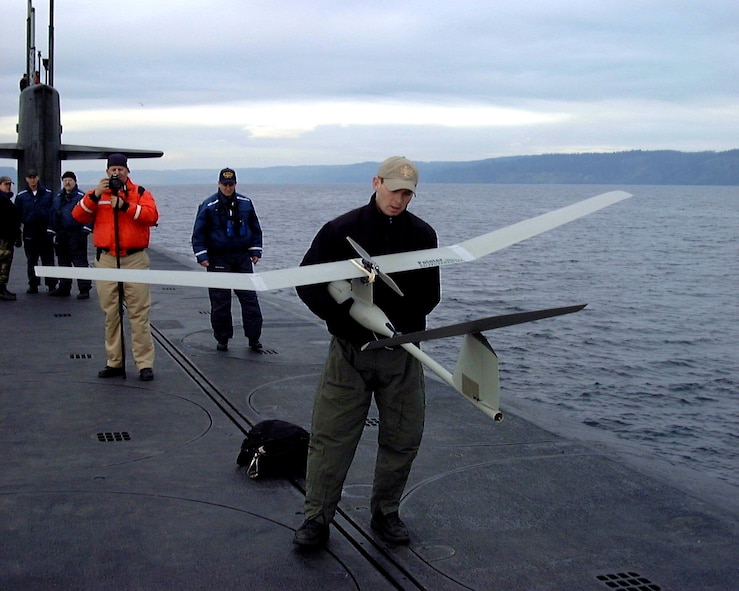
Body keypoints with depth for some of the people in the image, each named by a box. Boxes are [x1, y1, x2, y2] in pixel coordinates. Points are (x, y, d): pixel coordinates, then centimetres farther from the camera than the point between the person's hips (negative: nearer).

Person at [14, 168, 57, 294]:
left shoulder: (48, 194, 2)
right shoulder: (21, 196, 4)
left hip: (45, 231, -1)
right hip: (29, 233, 1)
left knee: (48, 260, 1)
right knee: (31, 261, 8)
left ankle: (52, 285, 5)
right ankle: (33, 285, 15)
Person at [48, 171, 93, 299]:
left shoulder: (81, 196, -5)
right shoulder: (57, 197, 16)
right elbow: (52, 215, 19)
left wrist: (84, 232, -16)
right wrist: (52, 233, 14)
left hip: (76, 234, -7)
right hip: (61, 235, 7)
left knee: (80, 262, -7)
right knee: (63, 262, 14)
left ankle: (84, 289, -5)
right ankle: (64, 287, 23)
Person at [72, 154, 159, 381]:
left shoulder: (140, 193, 5)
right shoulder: (96, 195, 11)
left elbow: (152, 216, -12)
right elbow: (78, 216, -2)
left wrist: (124, 205, -18)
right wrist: (94, 196, -14)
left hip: (135, 260, -3)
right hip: (106, 260, 3)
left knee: (139, 314, -4)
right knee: (111, 314, 8)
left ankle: (145, 364, -1)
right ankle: (114, 362, 17)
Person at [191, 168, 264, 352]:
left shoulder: (246, 203, 6)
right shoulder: (208, 206, -4)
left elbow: (255, 228, 16)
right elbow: (198, 232, -1)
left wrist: (255, 251, 10)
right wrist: (202, 255, -7)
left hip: (242, 257, 3)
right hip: (218, 259, -2)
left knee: (249, 298, 0)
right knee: (220, 301, 2)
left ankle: (254, 338, 7)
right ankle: (222, 339, 13)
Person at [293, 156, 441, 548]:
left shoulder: (422, 235, 2)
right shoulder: (340, 230, -5)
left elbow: (430, 295, 7)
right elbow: (308, 284, -3)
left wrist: (399, 322, -9)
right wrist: (347, 318, -15)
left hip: (401, 352, 3)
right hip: (349, 349, -2)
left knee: (402, 439, 9)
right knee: (331, 436, -1)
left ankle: (385, 513, 27)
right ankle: (317, 519, 13)